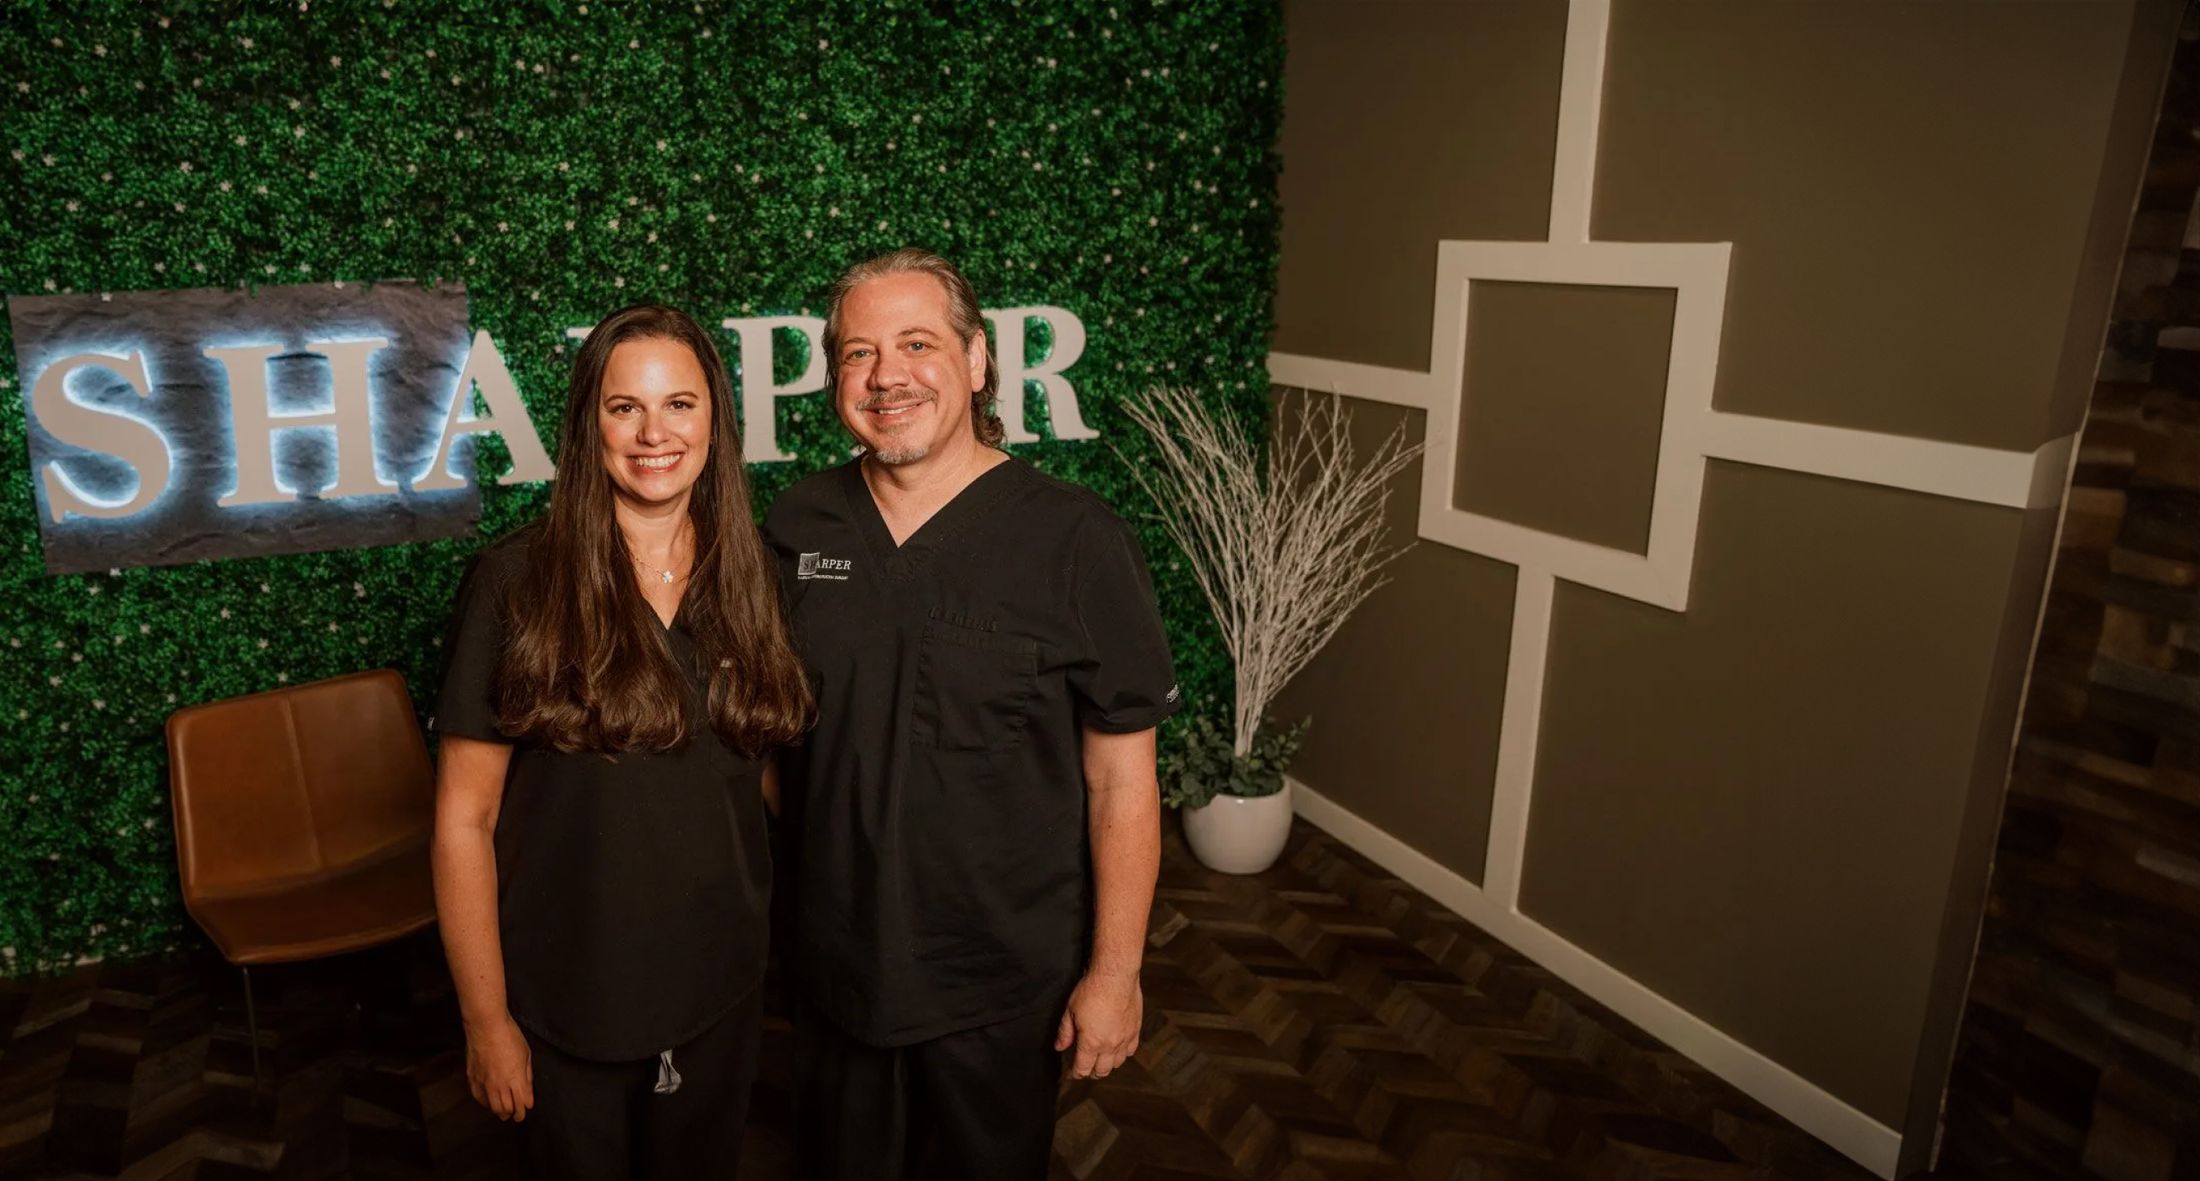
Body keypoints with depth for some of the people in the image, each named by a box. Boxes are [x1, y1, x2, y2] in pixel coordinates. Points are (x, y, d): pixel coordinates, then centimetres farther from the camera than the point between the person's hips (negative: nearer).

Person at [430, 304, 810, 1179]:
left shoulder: (748, 579, -2)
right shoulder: (517, 580, -13)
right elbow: (464, 819, -10)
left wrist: (784, 944, 3)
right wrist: (487, 1020, -9)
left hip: (722, 992, 3)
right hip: (566, 1006, -3)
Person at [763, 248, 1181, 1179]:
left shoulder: (1075, 542, -17)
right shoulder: (795, 527, -4)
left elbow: (1122, 778, -13)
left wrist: (1114, 970, -10)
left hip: (1004, 991, -3)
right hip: (834, 963, 4)